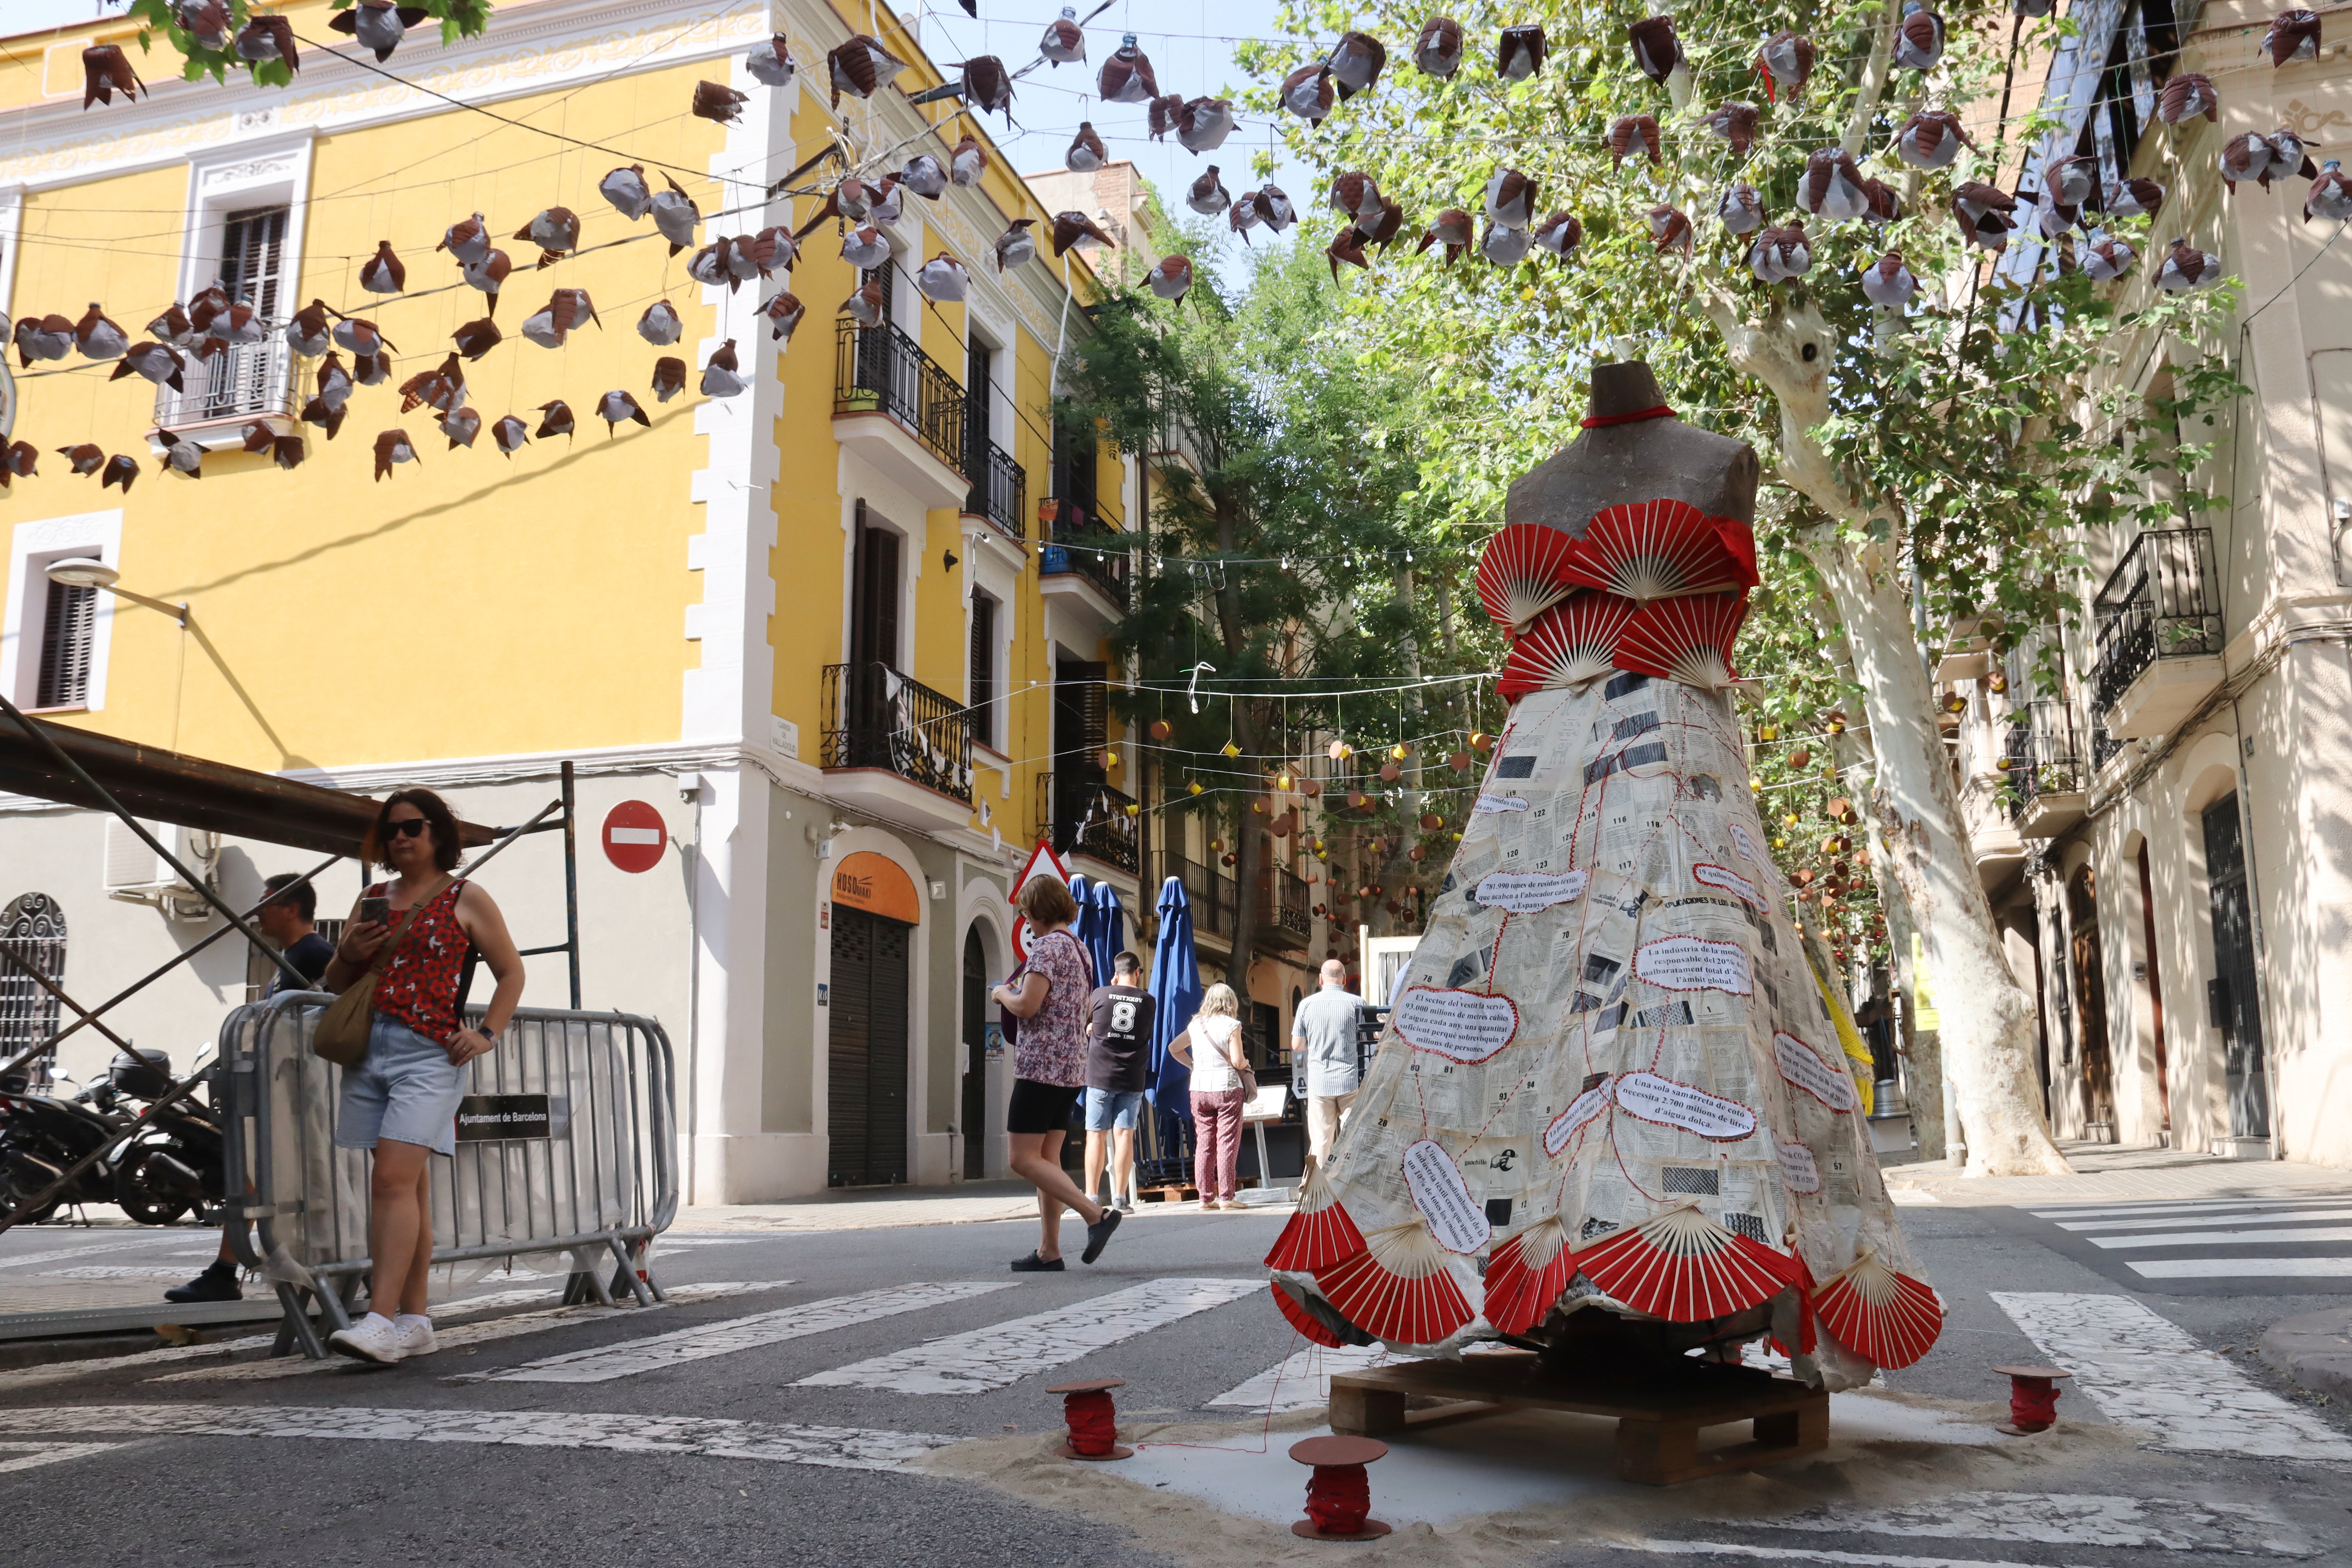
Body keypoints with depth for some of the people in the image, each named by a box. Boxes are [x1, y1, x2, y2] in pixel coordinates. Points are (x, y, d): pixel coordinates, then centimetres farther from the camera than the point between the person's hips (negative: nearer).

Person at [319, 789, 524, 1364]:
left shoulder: (466, 898, 4)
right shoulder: (372, 900, 18)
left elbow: (511, 973, 6)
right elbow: (336, 985, 22)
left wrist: (486, 1034, -7)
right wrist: (348, 954, 0)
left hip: (428, 1053, -6)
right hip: (369, 1049, 6)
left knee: (393, 1180, -17)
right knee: (409, 1186, 8)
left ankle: (382, 1321, -21)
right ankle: (414, 1322, 13)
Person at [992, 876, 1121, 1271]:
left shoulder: (1047, 946, -12)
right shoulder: (1079, 949, 18)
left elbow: (1026, 1006, -21)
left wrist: (1003, 993, 0)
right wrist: (1020, 991, 22)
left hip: (1041, 1064, -10)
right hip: (1072, 1067, 10)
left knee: (1024, 1159, -7)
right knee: (1047, 1159, 9)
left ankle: (1096, 1214, -15)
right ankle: (1049, 1251, 8)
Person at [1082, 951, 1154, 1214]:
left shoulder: (1100, 995, -3)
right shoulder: (1148, 1000, 2)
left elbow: (1086, 1027, 11)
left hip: (1100, 1076, -1)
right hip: (1132, 1078, 1)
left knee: (1096, 1136, 3)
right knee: (1124, 1135, 2)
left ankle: (1091, 1197, 1)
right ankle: (1121, 1198, -1)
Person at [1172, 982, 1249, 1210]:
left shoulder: (1196, 1025, 9)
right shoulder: (1231, 1025, -6)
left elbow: (1173, 1048, 19)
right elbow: (1238, 1062, -11)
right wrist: (1246, 1063, 10)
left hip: (1199, 1089, 5)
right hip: (1226, 1087, -5)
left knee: (1203, 1144, 9)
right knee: (1227, 1143, 0)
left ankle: (1206, 1196, 10)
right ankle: (1226, 1197, -1)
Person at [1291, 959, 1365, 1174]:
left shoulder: (1306, 1004, 0)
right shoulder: (1357, 1003, -4)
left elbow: (1296, 1045, 4)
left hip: (1318, 1081, 1)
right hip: (1350, 1078, -1)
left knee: (1320, 1141, 6)